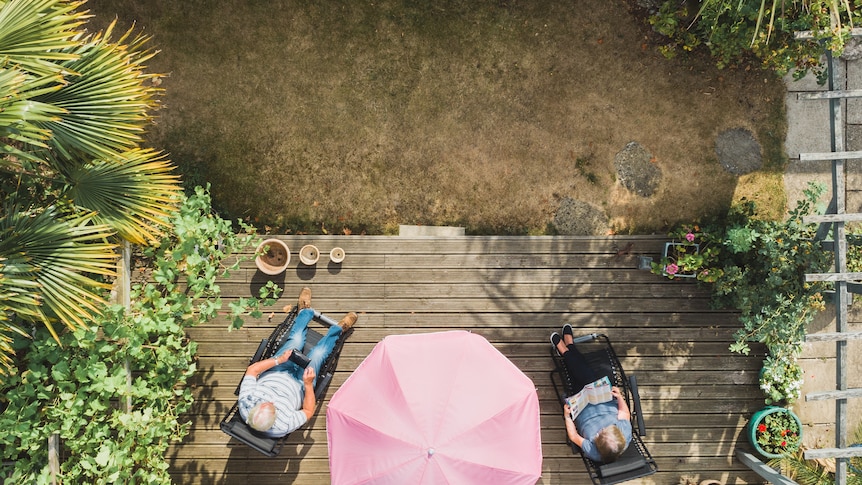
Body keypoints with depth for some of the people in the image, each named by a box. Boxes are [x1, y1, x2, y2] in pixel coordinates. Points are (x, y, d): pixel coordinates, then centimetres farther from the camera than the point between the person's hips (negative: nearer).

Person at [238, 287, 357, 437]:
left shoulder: (245, 402, -38)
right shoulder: (284, 425, -43)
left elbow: (252, 370, -27)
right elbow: (308, 412, -25)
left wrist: (279, 360, -31)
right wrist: (308, 385, -35)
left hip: (275, 374, 3)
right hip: (298, 384, -2)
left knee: (296, 339, 8)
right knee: (318, 353, 3)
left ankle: (306, 310, 40)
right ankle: (339, 328, 36)